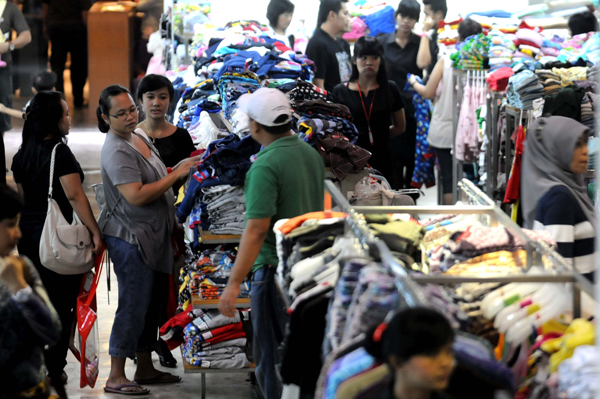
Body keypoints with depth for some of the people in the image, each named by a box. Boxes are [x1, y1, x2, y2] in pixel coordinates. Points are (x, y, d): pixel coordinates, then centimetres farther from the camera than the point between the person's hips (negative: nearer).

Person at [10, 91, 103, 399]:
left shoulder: (22, 154, 10)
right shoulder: (59, 151, -14)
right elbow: (75, 195, -19)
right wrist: (95, 231, -18)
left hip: (28, 234, 8)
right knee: (61, 304, 0)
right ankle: (53, 372, 1)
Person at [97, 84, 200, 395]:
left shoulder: (139, 138, 12)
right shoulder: (116, 151, -19)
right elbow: (136, 195, -27)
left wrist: (180, 169, 11)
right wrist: (176, 175, -22)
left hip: (152, 237, 10)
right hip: (130, 238, -10)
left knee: (151, 304, 15)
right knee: (133, 305, -8)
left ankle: (145, 369, 25)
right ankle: (116, 377, -3)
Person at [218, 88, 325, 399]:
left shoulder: (265, 166, -18)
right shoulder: (310, 153, 8)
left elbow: (257, 229, -23)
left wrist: (234, 284, -22)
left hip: (276, 269, -8)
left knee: (271, 359, 1)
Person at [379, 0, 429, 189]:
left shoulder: (420, 43, 1)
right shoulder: (383, 42, 5)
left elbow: (422, 63, -20)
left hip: (412, 104, -1)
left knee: (412, 154, 4)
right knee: (393, 155, 3)